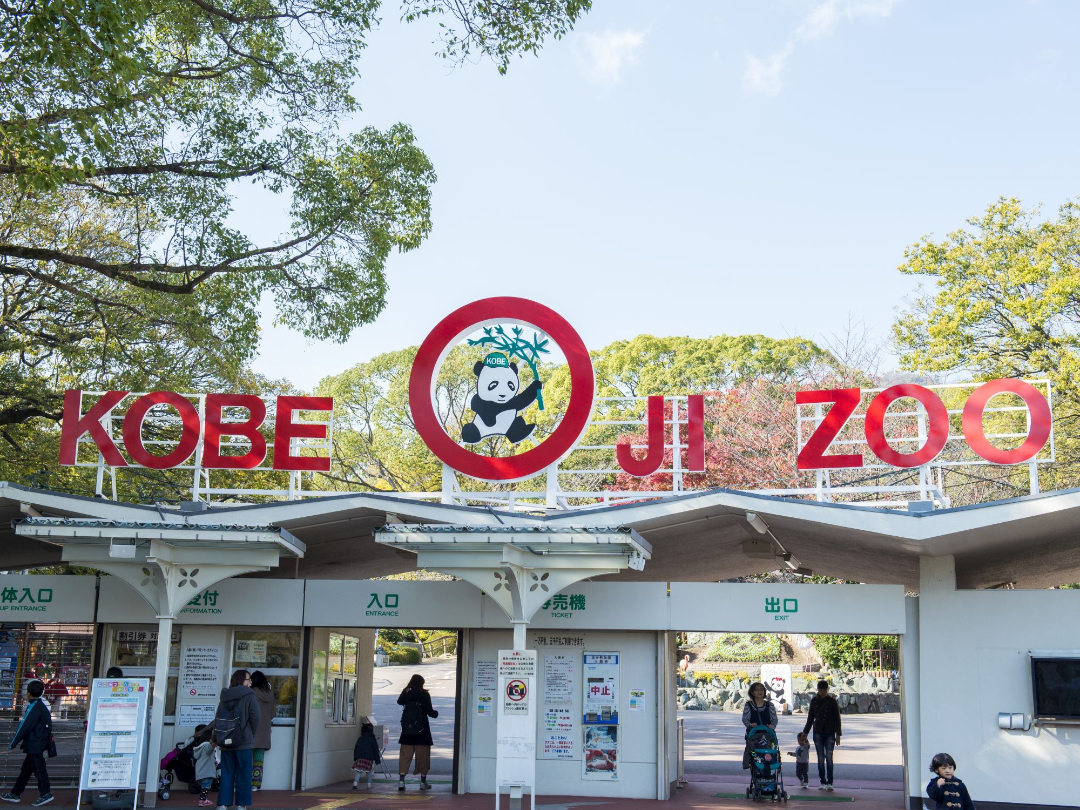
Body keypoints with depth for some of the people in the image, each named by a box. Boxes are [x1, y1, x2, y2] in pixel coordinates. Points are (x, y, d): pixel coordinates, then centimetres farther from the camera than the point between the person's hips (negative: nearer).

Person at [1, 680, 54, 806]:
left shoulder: (33, 708, -17)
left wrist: (13, 743, -9)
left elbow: (24, 727, -17)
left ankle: (45, 794, -1)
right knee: (26, 769, 15)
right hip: (39, 743, 10)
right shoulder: (42, 706, 12)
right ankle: (15, 793, 22)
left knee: (38, 769, -5)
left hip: (34, 746, -10)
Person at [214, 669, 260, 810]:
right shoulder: (249, 695, -6)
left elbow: (217, 719, 9)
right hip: (243, 741, -5)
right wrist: (251, 734, 6)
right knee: (243, 774, 3)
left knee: (226, 773, 8)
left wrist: (216, 739, 17)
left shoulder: (225, 697, 9)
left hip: (225, 741, 5)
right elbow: (255, 717, -11)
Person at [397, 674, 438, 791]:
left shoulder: (406, 693, 0)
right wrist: (436, 713, 11)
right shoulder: (424, 694, -9)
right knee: (422, 755, 6)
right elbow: (429, 711, -10)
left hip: (407, 729, 3)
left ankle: (401, 779, -3)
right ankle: (423, 781, 11)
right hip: (421, 729, -3)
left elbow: (399, 702, 20)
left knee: (405, 755, 6)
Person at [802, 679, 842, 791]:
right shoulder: (814, 701, 6)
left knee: (829, 758, -6)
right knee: (820, 758, 1)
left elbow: (837, 719, 1)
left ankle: (829, 783, -1)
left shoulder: (832, 701, -1)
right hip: (818, 733, 2)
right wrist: (805, 732, 12)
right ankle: (823, 782, 6)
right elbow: (810, 718, 13)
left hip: (830, 733, -2)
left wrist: (838, 735, -3)